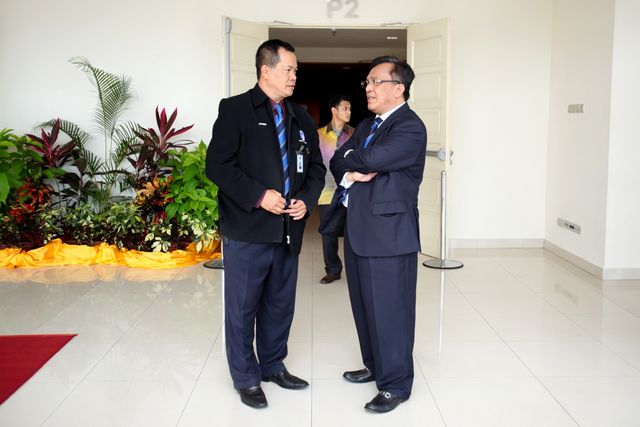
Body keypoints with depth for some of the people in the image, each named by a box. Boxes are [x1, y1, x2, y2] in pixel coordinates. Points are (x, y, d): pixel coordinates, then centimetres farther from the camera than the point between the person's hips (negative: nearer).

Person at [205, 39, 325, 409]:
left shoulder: (301, 117, 13)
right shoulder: (235, 109, -5)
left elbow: (316, 167, 16)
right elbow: (217, 164, -12)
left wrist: (307, 200, -2)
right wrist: (258, 196, -19)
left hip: (288, 230, 6)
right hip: (247, 230, -5)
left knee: (280, 304, 16)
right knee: (243, 307, 6)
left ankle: (273, 365, 35)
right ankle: (246, 378, 21)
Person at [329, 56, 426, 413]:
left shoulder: (410, 127, -11)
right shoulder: (366, 126, 17)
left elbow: (373, 159, -24)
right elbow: (337, 161, 12)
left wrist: (349, 158, -3)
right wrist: (349, 174, -11)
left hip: (389, 234, -9)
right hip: (358, 231, 9)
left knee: (390, 311, -1)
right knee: (365, 306, 17)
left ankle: (396, 384, 12)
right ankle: (376, 366, 34)